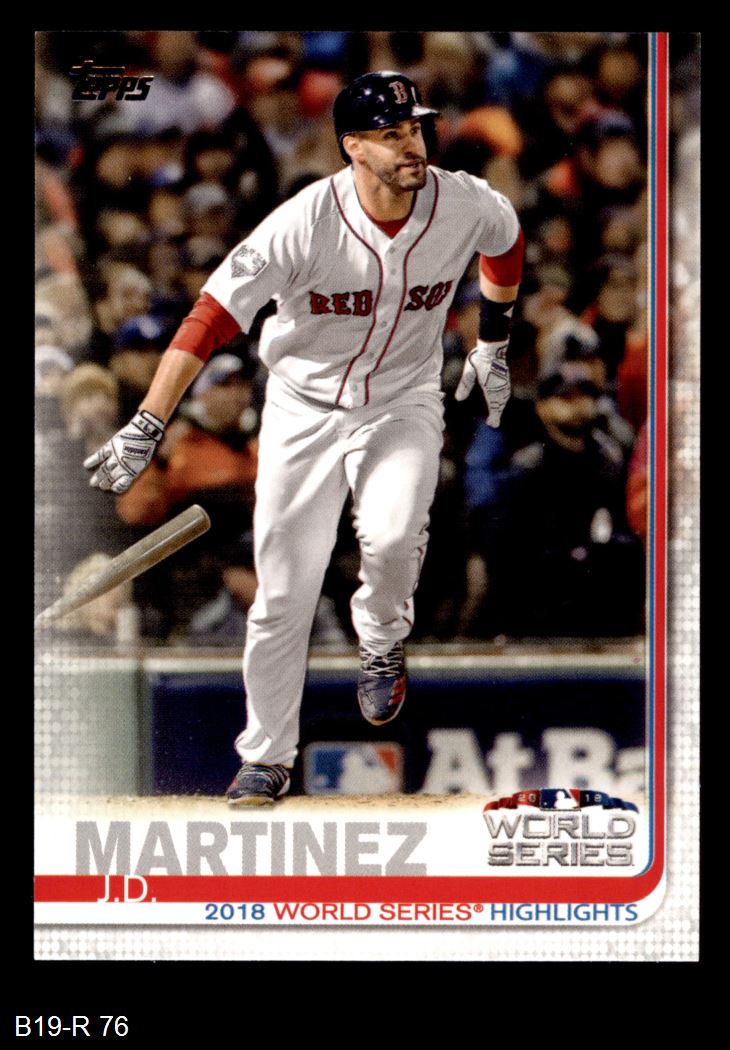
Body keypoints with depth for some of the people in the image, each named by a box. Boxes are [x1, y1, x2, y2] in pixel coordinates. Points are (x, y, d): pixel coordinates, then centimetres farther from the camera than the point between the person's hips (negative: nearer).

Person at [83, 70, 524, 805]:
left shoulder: (467, 206, -17)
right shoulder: (306, 223, -26)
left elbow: (506, 243, 10)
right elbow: (214, 315, -28)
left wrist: (493, 344, 17)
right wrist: (145, 429, -34)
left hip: (405, 404, 1)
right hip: (305, 408, -1)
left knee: (392, 537, -26)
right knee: (283, 593, -1)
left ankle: (381, 643, 9)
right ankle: (267, 758, 17)